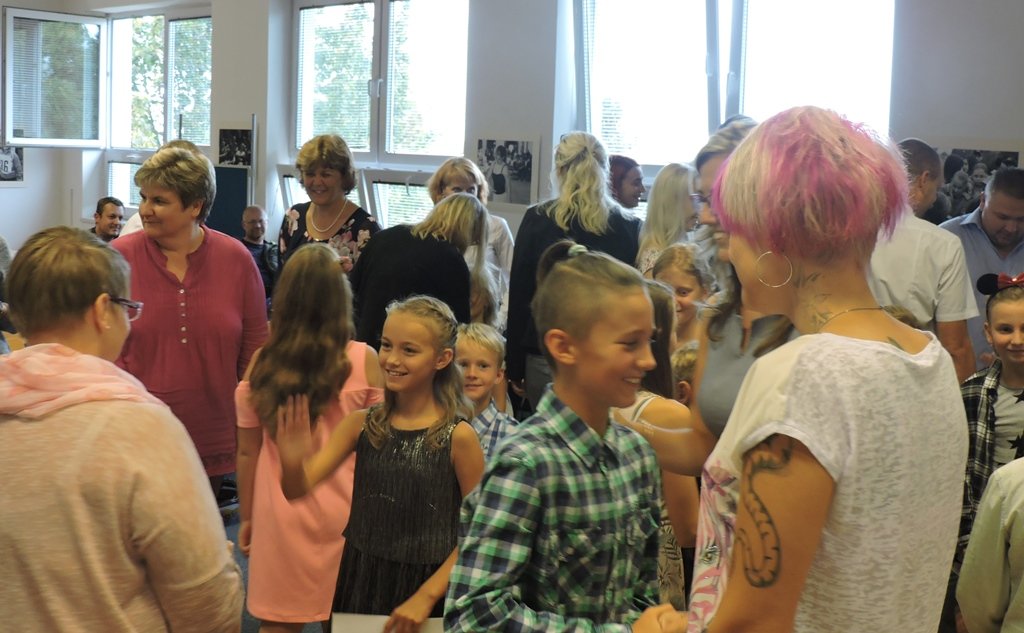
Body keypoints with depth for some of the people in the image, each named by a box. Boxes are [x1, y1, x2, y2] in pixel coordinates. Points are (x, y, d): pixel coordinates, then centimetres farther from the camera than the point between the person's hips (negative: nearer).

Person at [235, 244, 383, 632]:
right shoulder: (363, 360, -10)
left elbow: (247, 452, 2)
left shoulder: (261, 364, -4)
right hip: (341, 514, -1)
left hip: (279, 514, 1)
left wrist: (246, 517, 14)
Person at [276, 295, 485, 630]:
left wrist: (426, 596, -13)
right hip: (360, 581, 3)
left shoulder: (457, 436, -13)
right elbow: (299, 489, -8)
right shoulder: (361, 424, -3)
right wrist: (292, 463, -28)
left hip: (425, 587, -3)